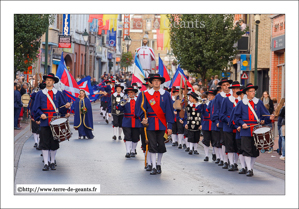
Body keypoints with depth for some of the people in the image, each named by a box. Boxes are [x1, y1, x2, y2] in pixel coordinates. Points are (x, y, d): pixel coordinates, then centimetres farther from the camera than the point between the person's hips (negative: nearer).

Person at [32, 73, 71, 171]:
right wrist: (41, 114, -12)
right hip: (44, 121, 0)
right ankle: (45, 163, 3)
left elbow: (62, 106, 7)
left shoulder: (58, 94, 9)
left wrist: (66, 106, -14)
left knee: (54, 142, 3)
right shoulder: (40, 94, 8)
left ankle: (52, 162, 15)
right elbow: (36, 107, 5)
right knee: (44, 143, -2)